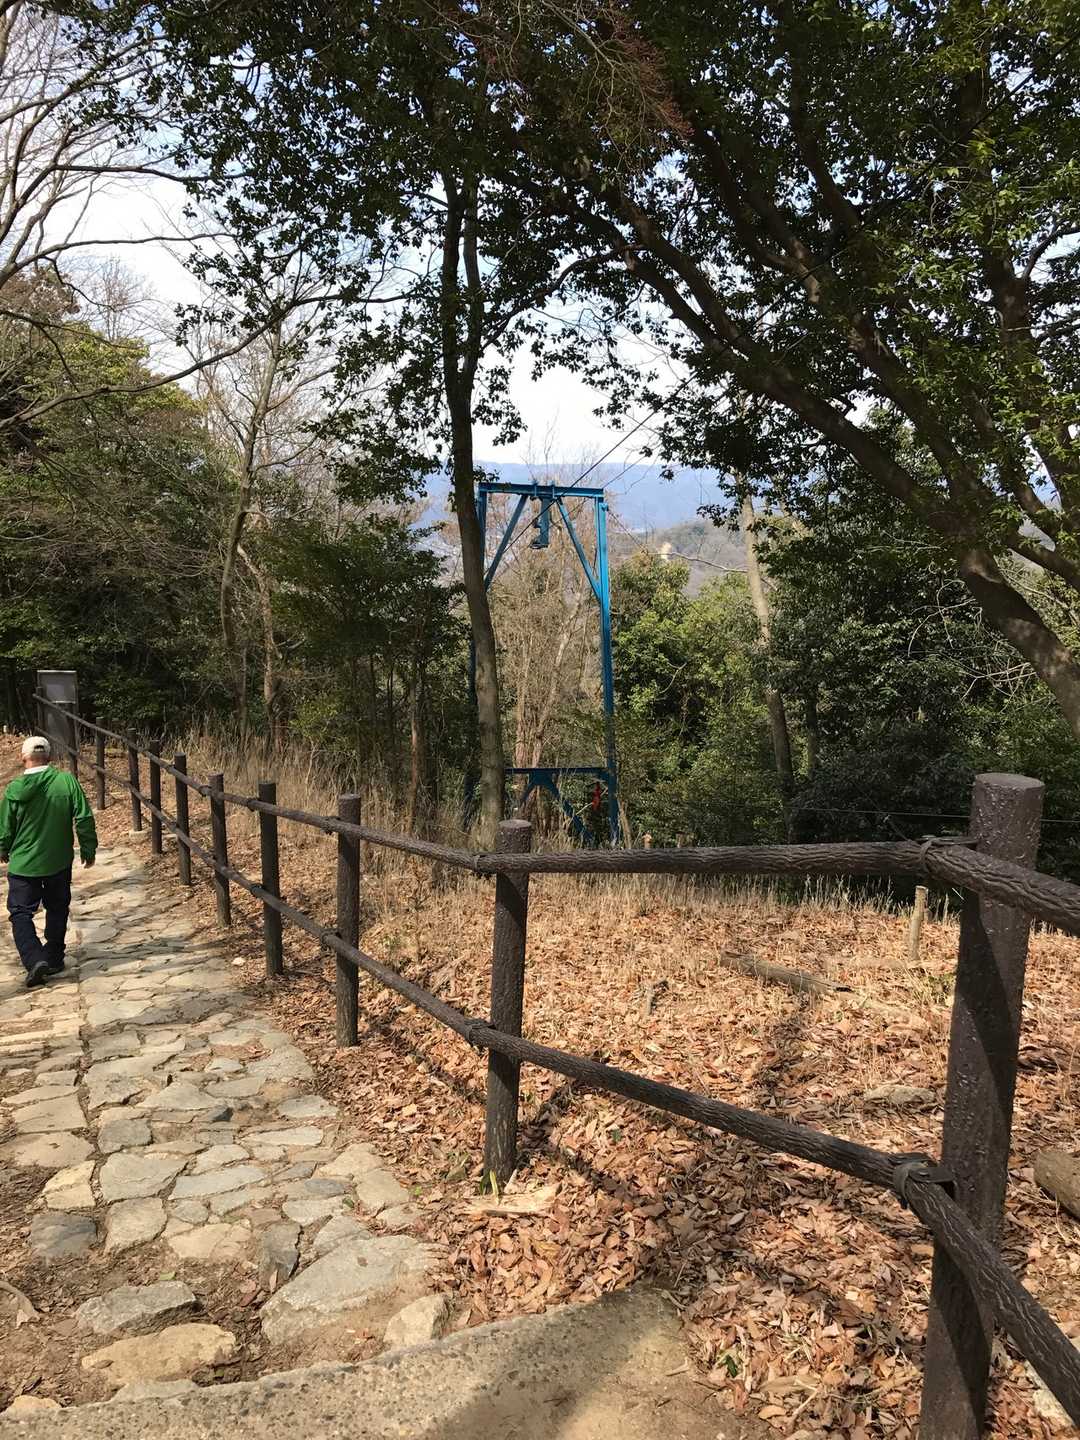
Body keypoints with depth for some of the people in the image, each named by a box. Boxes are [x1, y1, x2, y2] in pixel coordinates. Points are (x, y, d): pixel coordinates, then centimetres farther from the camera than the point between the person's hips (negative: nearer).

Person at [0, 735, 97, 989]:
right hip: (59, 862, 2)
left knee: (21, 913, 8)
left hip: (23, 863, -1)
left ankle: (34, 960, -10)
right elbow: (84, 818, -10)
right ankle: (54, 959, 26)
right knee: (57, 910, 19)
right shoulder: (67, 781, -11)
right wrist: (88, 850, 4)